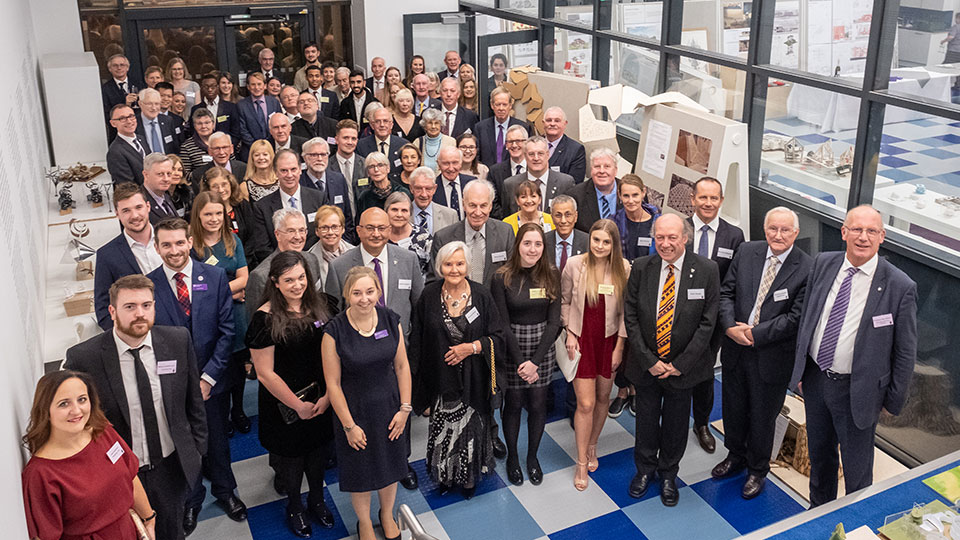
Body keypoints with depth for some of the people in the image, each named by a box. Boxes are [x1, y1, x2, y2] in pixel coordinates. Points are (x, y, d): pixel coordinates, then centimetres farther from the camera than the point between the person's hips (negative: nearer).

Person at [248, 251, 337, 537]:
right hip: (285, 405, -4)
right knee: (291, 456, 16)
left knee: (318, 451, 21)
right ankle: (294, 506, 42)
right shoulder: (265, 318, -20)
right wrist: (298, 405, -12)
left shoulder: (321, 305, -7)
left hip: (322, 400, 4)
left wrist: (328, 395, -10)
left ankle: (317, 499, 47)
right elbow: (265, 374, -17)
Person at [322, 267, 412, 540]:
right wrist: (349, 425, -11)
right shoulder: (335, 331, -20)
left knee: (390, 464, 21)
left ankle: (387, 515, 48)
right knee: (360, 469, 15)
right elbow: (333, 383, -14)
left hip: (389, 406, 3)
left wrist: (404, 408, -4)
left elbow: (402, 366, -1)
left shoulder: (391, 321, -9)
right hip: (354, 410, -3)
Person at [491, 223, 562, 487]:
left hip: (543, 349, 2)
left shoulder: (551, 275, -4)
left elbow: (554, 321, -5)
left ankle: (532, 456, 32)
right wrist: (521, 361, -14)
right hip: (511, 349, -2)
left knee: (538, 405, 11)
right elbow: (503, 325, -10)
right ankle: (512, 457, 31)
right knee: (513, 405, 11)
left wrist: (535, 361, -12)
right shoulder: (502, 278, -11)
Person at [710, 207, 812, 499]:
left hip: (772, 357, -4)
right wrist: (730, 326, -16)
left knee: (763, 417, 15)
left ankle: (758, 469, 38)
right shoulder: (746, 251, -2)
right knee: (733, 409, 21)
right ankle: (736, 456, 46)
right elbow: (726, 292, 0)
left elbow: (795, 318, -17)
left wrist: (755, 334, -20)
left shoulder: (807, 269, -15)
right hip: (735, 349, 4)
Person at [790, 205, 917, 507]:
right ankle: (819, 509, 48)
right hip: (814, 378, 5)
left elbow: (905, 352, -9)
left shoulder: (900, 287, -17)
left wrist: (893, 401, -5)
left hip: (857, 391, -4)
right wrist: (800, 368, 9)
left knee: (857, 470, 11)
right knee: (819, 454, 25)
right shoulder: (823, 264, -3)